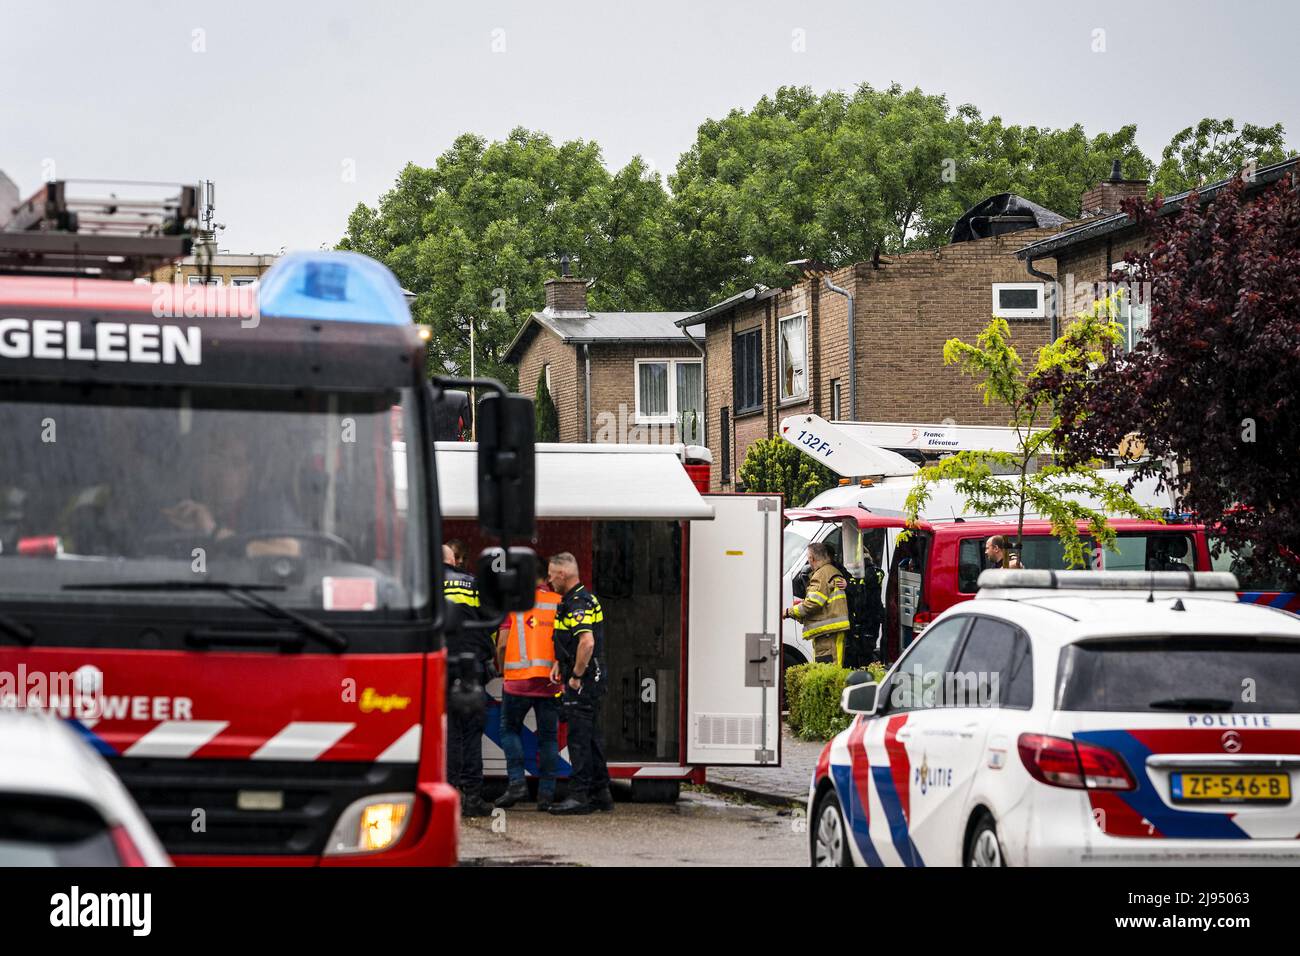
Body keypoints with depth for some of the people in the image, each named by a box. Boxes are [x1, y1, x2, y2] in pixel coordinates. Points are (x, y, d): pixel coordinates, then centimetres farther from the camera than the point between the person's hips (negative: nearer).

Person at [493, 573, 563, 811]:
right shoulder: (560, 604, 4)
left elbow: (502, 643, -2)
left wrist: (502, 669, 14)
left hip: (518, 678, -1)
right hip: (551, 681, 1)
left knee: (510, 729, 13)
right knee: (548, 736, 7)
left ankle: (516, 781, -2)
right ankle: (546, 793, 3)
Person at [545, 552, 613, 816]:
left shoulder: (577, 604, -17)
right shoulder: (583, 598, 17)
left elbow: (587, 642, -29)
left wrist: (576, 676, -21)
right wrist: (559, 663, 19)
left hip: (582, 682, -10)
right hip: (592, 681, 10)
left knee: (579, 737, -8)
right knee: (590, 737, 15)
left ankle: (579, 796, -8)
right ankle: (600, 792, 20)